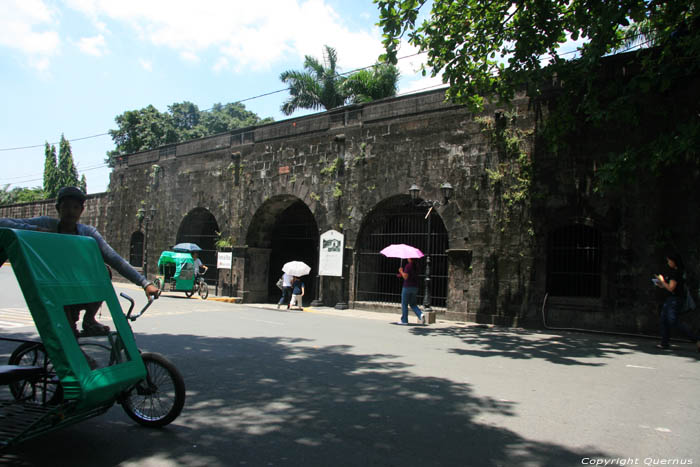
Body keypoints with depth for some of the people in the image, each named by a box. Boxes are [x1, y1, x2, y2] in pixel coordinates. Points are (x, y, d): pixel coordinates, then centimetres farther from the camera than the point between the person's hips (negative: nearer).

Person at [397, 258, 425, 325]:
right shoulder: (416, 266, 8)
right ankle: (420, 315, -6)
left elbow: (405, 277, -19)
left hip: (407, 287, -7)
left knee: (404, 304, 6)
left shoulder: (408, 266, -15)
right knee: (413, 304, 15)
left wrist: (401, 271, -3)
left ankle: (404, 320, 10)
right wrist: (401, 275, 21)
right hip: (415, 287, 7)